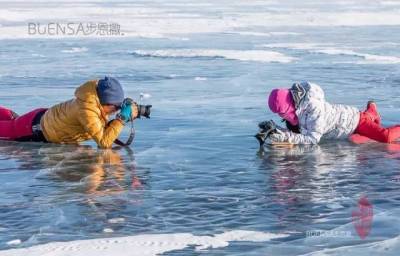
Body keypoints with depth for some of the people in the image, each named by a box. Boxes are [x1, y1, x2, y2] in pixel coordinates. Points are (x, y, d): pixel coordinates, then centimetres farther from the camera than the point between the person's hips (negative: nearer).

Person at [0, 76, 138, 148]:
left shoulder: (98, 98, -16)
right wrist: (122, 118, -40)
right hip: (39, 129, -8)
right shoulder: (87, 109, -40)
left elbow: (103, 127, -6)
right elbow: (104, 142, -41)